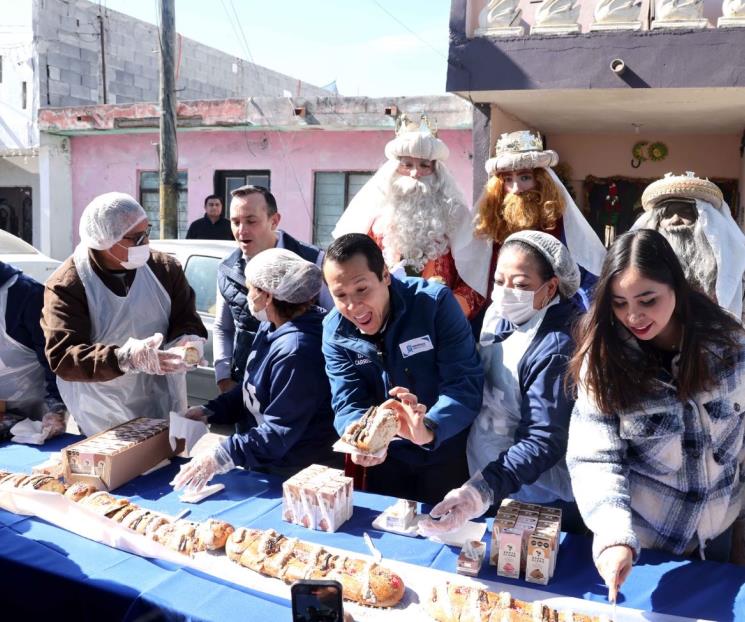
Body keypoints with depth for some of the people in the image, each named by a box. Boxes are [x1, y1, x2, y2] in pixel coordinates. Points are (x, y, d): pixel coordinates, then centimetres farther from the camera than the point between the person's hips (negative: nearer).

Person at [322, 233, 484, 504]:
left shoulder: (435, 302, -23)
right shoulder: (335, 331, -11)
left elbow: (466, 383, -27)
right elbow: (347, 403, -14)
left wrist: (429, 430, -45)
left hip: (447, 452, -3)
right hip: (387, 456, 3)